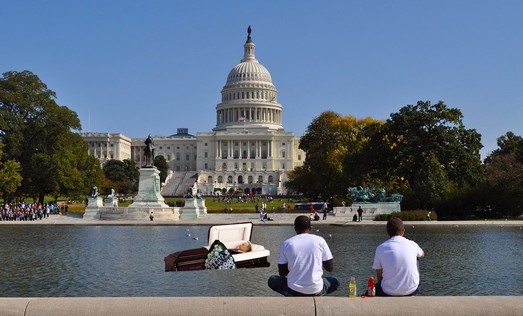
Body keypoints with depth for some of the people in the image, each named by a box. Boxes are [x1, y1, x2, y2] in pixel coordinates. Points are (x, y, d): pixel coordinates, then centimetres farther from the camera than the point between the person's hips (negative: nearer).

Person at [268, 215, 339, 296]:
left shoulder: (287, 243, 0)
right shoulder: (320, 240, -2)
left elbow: (282, 273, 4)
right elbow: (330, 268, 3)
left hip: (293, 290, 0)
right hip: (316, 289, 0)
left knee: (272, 281, 28)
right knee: (335, 282, 31)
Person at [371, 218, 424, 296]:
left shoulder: (380, 248, -6)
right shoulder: (412, 245, -2)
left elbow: (379, 277, 0)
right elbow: (422, 254, 23)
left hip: (389, 293, 1)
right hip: (411, 291, -1)